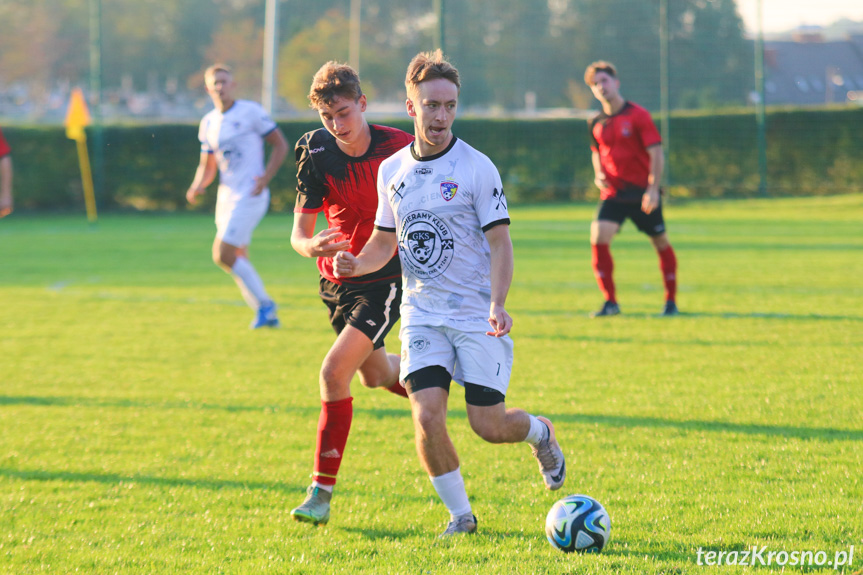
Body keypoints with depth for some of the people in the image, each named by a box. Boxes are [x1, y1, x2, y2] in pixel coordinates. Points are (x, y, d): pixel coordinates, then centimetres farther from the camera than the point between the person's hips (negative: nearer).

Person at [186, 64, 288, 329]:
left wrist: (266, 177, -15)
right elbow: (207, 166, 19)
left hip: (249, 195, -7)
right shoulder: (208, 123, 12)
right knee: (238, 260, 8)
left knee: (223, 255, -15)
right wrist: (197, 187, -2)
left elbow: (280, 145, -2)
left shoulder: (251, 112, -6)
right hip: (226, 196, 7)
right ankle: (267, 314, 18)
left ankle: (263, 303, -4)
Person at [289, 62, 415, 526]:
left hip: (387, 279, -4)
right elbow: (299, 231, -10)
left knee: (335, 370, -19)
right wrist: (310, 246, -32)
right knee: (375, 375, 22)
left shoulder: (399, 149, -15)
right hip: (338, 279, 4)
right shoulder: (316, 154, -9)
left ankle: (322, 492, -12)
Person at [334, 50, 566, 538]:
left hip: (476, 315, -3)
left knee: (488, 425, -5)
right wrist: (356, 264, -6)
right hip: (422, 314, 3)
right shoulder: (392, 171, 6)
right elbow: (385, 242, 16)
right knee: (427, 416, -14)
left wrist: (497, 304, -24)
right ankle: (461, 515, 4)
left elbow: (500, 242, -9)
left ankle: (541, 433, 31)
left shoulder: (476, 168, -8)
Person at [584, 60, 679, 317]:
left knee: (661, 242, 5)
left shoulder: (637, 115, -8)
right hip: (613, 193, 3)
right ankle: (610, 302, -9)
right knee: (598, 237, -16)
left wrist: (653, 189, -18)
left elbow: (656, 153, -10)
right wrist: (599, 175, 4)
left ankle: (671, 301, 21)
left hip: (642, 192, -3)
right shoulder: (596, 123, 7)